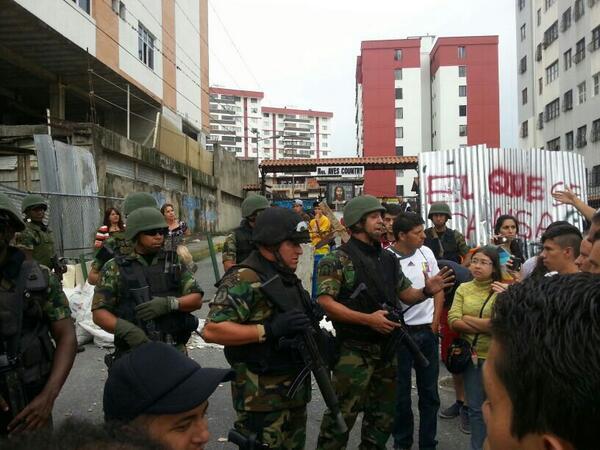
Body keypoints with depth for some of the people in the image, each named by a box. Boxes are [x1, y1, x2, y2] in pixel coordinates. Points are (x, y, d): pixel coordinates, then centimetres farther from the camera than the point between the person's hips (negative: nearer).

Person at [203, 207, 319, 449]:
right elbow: (212, 330, -27)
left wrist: (314, 325, 3)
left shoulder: (288, 277, 10)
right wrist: (269, 330, -30)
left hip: (295, 389, 9)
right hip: (262, 394, -9)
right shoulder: (244, 280, -19)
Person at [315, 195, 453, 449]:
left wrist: (427, 291, -7)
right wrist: (368, 319, -25)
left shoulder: (389, 259, 10)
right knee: (342, 414, -1)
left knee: (383, 414, 19)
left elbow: (406, 294, 15)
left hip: (387, 347, 7)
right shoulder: (337, 260, -12)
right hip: (354, 350, -7)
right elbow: (325, 302, -19)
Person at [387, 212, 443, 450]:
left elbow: (438, 288, 9)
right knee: (401, 392, 10)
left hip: (428, 331, 5)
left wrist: (435, 323, 4)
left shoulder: (426, 252, 2)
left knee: (429, 391, 14)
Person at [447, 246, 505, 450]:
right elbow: (453, 321, -7)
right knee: (475, 408, 14)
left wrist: (468, 319, -12)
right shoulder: (463, 288, 3)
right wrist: (485, 326, -16)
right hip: (471, 355, 3)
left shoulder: (503, 290, -9)